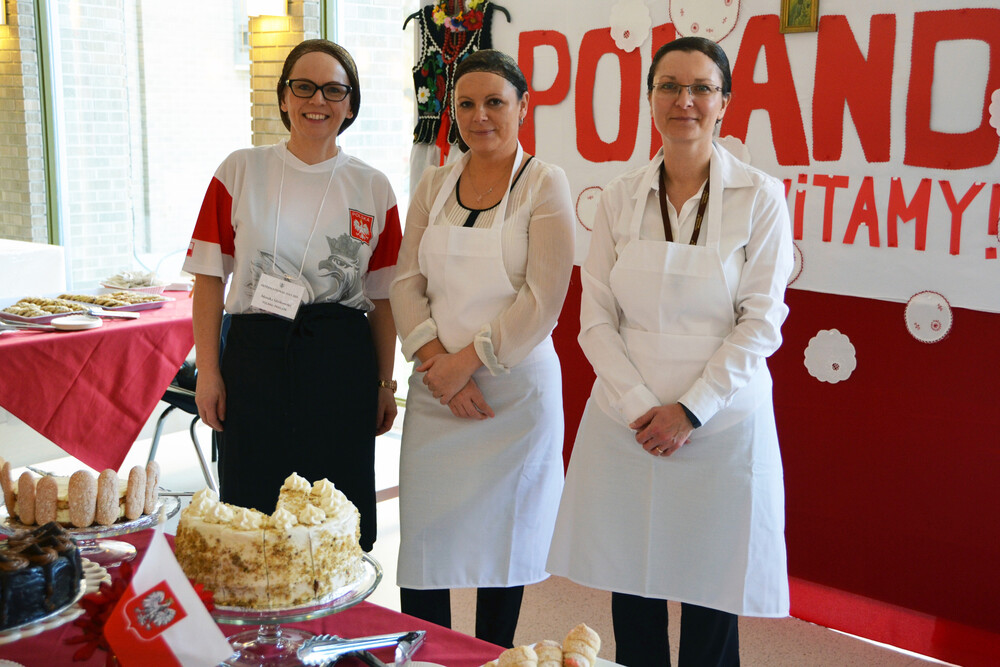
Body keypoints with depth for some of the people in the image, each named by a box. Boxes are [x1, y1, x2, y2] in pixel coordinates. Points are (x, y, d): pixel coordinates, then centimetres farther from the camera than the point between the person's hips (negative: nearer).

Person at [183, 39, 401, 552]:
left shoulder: (372, 189, 5)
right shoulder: (240, 172, 3)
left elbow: (383, 297, 8)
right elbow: (209, 277, 3)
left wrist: (384, 383, 7)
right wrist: (207, 370, -2)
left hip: (343, 365, 1)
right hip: (255, 360, 0)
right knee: (253, 510, 6)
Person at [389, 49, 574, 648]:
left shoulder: (545, 184, -3)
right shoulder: (435, 185, 10)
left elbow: (542, 299, -10)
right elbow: (407, 282, 6)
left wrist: (467, 362, -12)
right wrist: (435, 361, -9)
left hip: (514, 388, -3)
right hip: (436, 390, 4)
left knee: (501, 536, 7)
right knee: (423, 541, 4)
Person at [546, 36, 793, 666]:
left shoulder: (761, 197, -2)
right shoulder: (620, 198, 6)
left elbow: (761, 321, -6)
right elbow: (595, 318, 3)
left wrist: (690, 410, -13)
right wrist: (642, 407, -9)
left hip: (722, 422, -2)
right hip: (626, 423, 2)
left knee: (712, 604, 6)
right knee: (631, 594, 10)